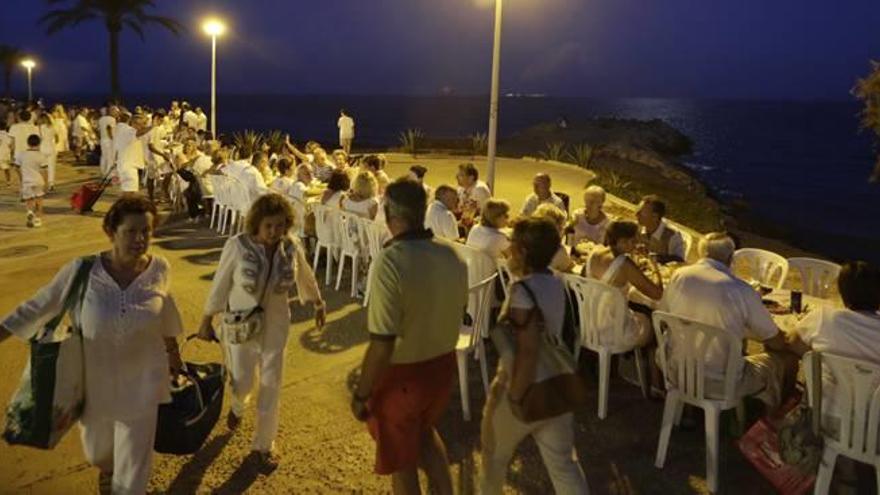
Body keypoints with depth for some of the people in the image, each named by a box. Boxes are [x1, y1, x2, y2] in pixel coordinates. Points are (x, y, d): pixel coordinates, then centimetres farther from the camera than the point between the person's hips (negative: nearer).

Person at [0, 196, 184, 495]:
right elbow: (41, 305, -6)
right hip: (94, 378, 1)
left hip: (141, 381, -1)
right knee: (98, 451, 27)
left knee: (133, 460, 8)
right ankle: (106, 468, 64)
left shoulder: (159, 269, -15)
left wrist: (172, 351, 15)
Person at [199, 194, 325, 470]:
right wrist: (207, 321, -2)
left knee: (271, 386, 8)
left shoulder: (292, 248, -13)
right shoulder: (237, 246, -22)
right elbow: (220, 284, -10)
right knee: (242, 383, 5)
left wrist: (318, 303, 20)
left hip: (275, 326, 2)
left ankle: (262, 445, 29)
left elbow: (305, 278, 7)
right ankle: (238, 406, 46)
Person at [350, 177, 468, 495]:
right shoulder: (453, 255, -8)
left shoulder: (390, 262, -28)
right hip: (444, 365, 6)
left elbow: (382, 344, -28)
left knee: (401, 459, 20)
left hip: (403, 374, -6)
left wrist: (360, 394, -15)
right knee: (424, 430, 34)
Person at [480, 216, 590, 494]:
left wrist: (515, 398, -20)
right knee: (563, 463, 13)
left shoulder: (523, 291, -25)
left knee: (494, 452, 21)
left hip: (524, 388, -7)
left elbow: (527, 352, -29)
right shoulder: (555, 283, 0)